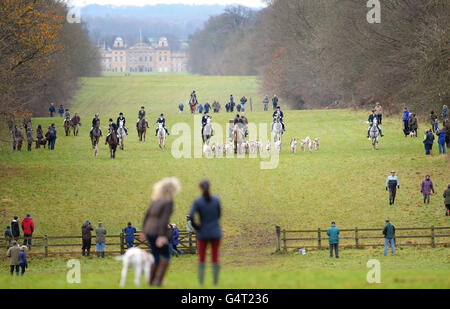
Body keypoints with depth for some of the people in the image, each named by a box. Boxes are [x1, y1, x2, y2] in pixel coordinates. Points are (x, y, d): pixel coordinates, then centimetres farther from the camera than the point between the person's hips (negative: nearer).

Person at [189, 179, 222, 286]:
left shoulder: (197, 202, -11)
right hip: (215, 232, 2)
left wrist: (195, 226, -4)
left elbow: (191, 216, -20)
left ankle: (201, 281, 6)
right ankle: (216, 281, 7)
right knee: (215, 257, 8)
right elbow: (219, 215, 7)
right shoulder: (216, 200, -3)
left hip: (203, 233, -2)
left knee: (201, 258, 10)